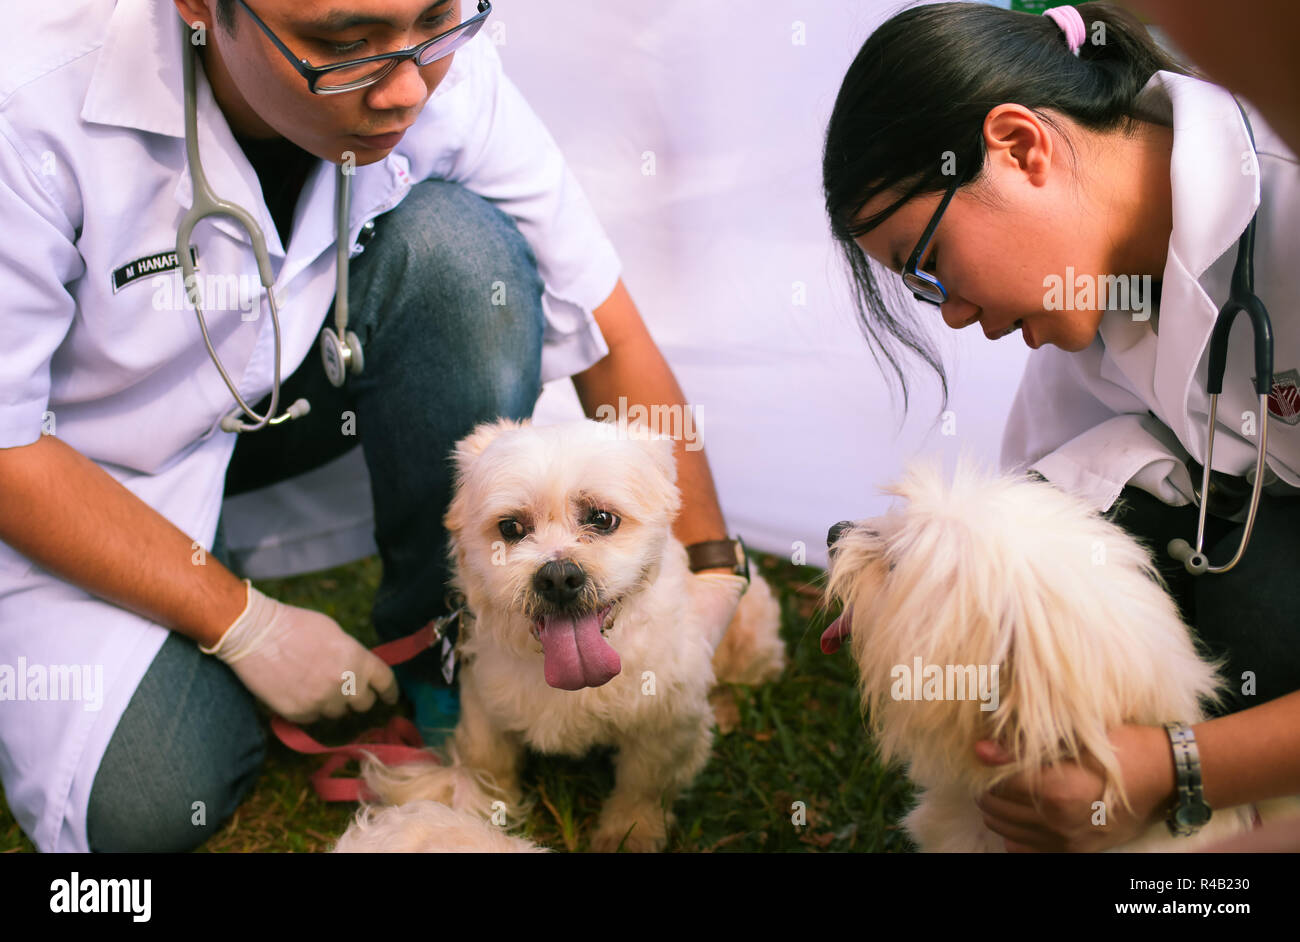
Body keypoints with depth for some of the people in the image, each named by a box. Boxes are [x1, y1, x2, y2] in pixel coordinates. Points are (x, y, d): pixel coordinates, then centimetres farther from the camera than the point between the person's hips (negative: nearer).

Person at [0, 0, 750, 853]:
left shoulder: (446, 75, -23)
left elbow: (612, 339, -14)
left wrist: (709, 564, -18)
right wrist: (246, 624, -21)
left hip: (285, 382, 3)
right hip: (92, 460, -2)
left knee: (459, 240, -26)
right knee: (147, 805, -22)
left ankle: (436, 631, -9)